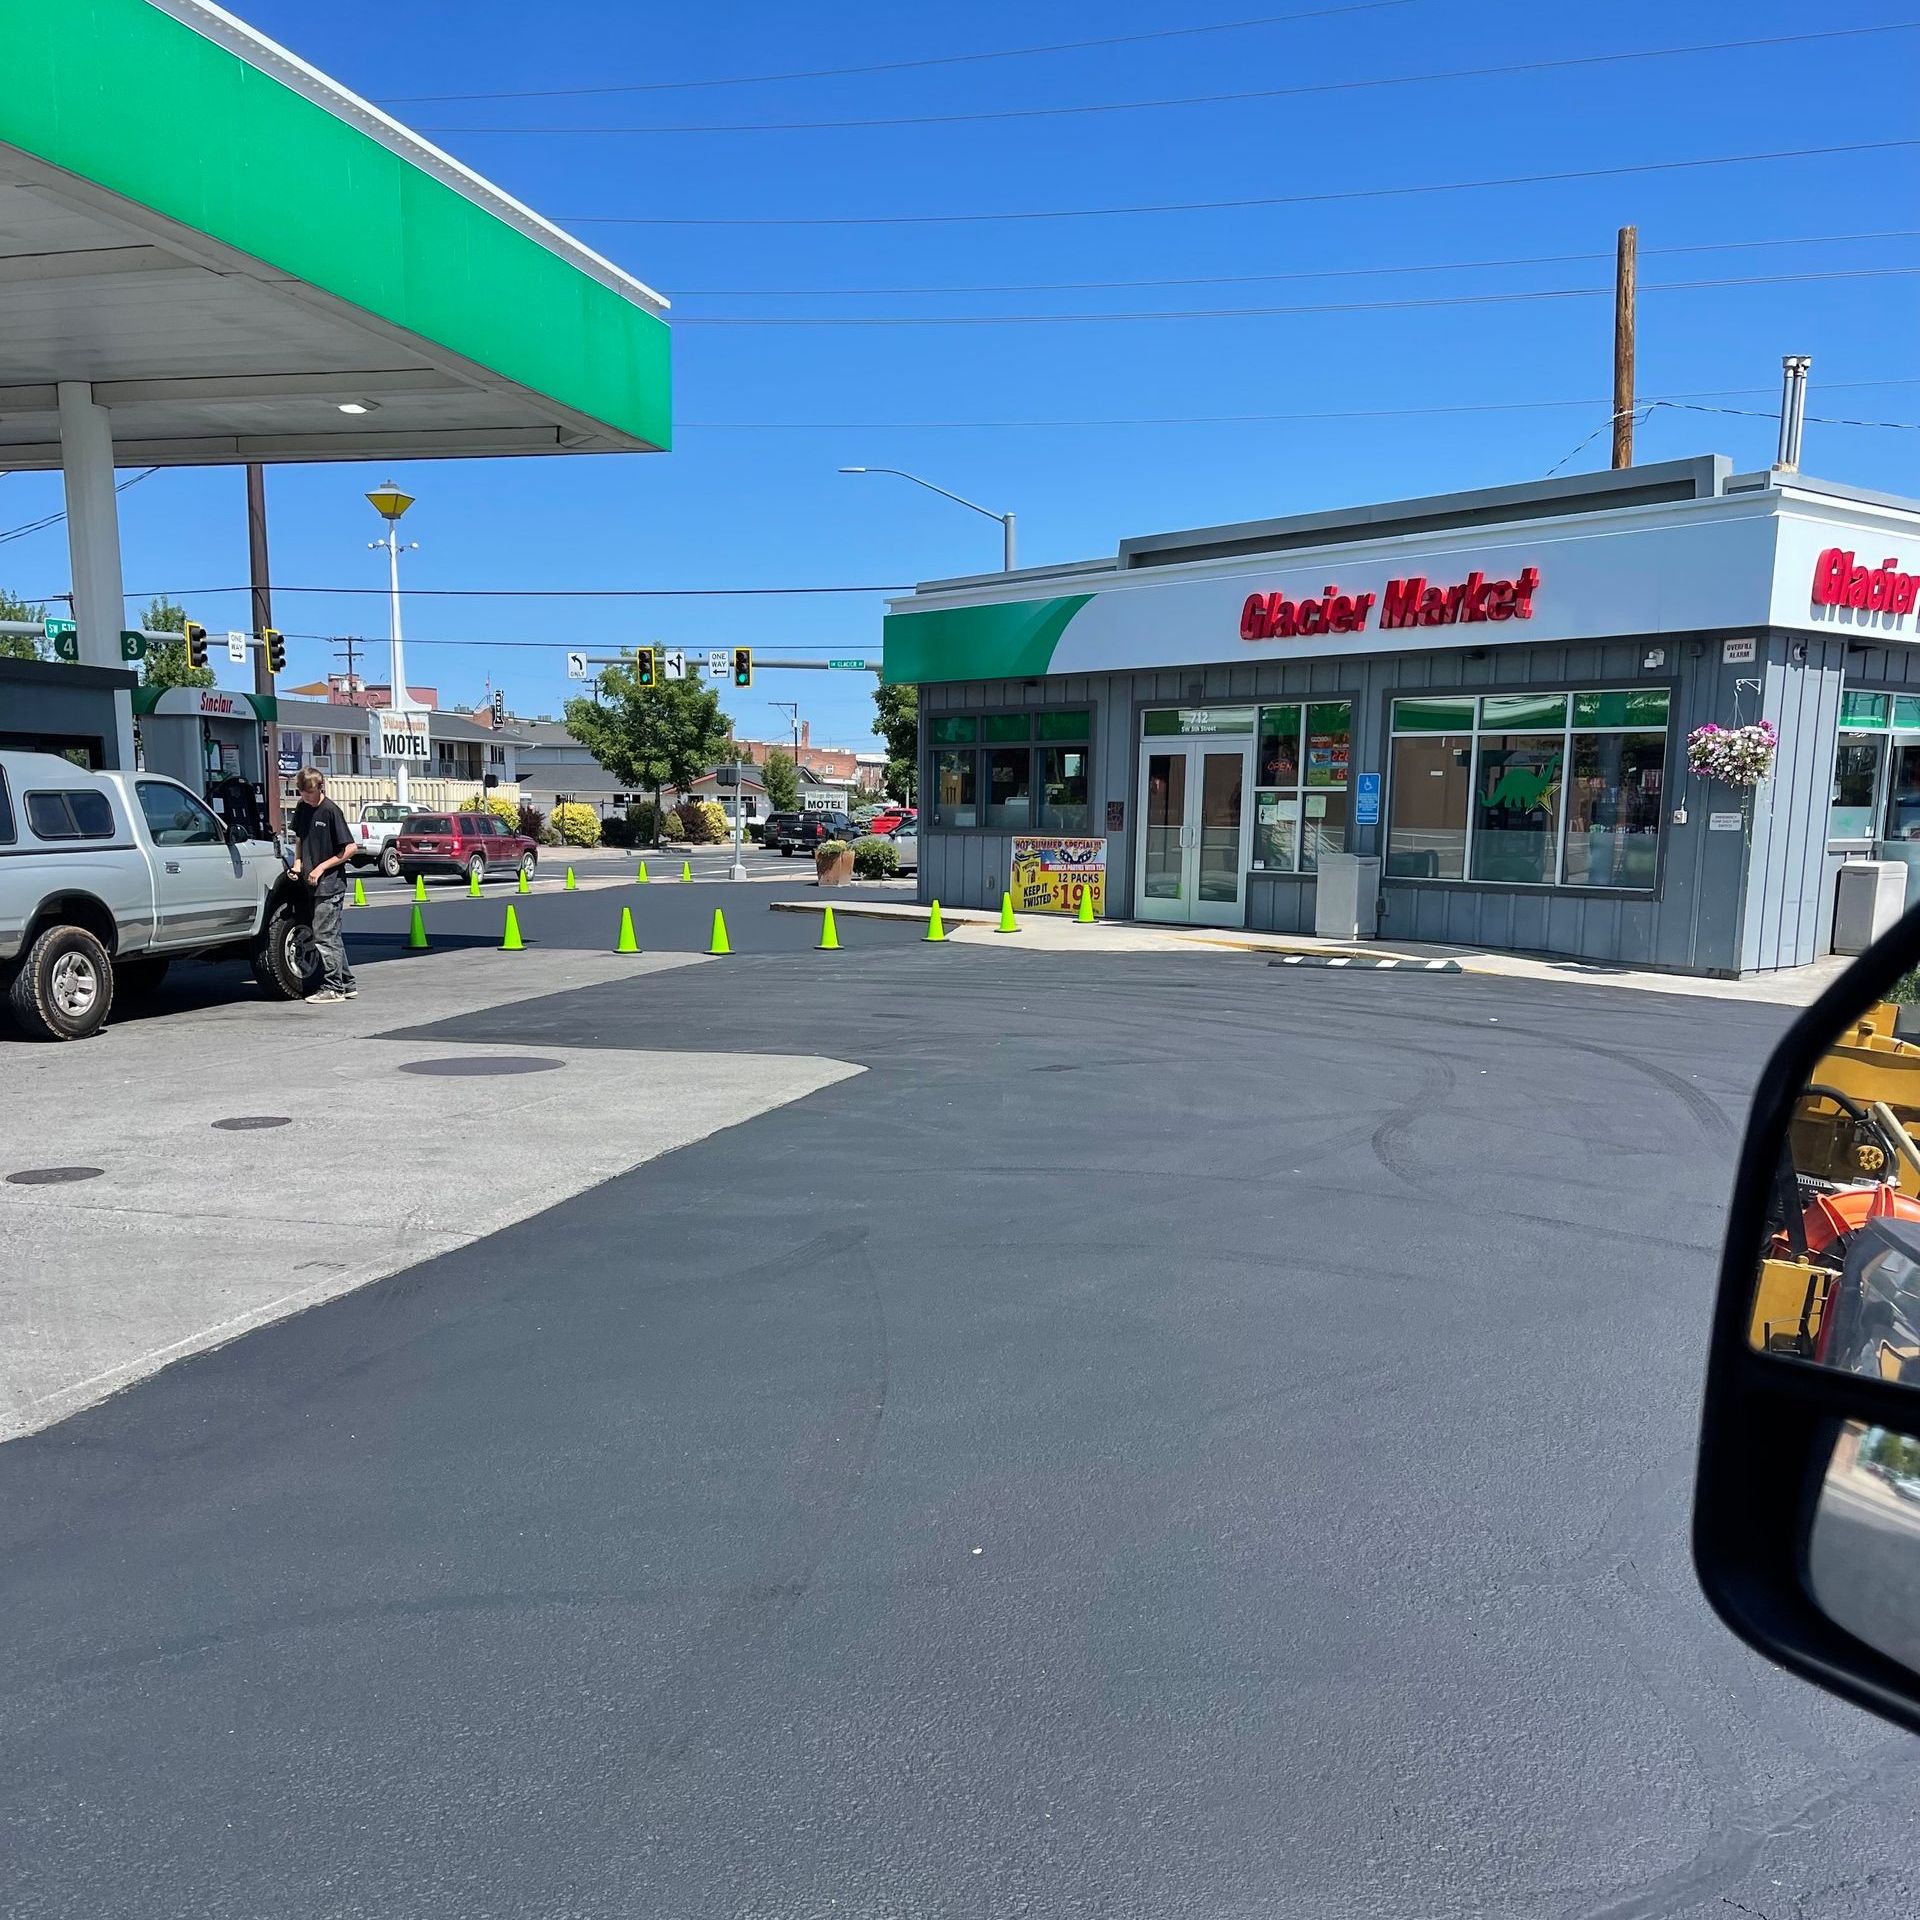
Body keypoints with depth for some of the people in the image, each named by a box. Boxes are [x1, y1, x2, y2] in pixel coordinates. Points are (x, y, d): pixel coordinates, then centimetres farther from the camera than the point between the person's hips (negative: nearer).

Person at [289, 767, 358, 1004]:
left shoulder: (330, 811, -12)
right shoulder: (302, 809, 9)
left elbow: (350, 849, -12)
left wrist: (321, 868, -14)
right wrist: (298, 864, 5)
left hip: (330, 884, -8)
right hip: (313, 884, 8)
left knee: (323, 935, -8)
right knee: (332, 935, 12)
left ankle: (332, 989, -2)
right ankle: (348, 984, 20)